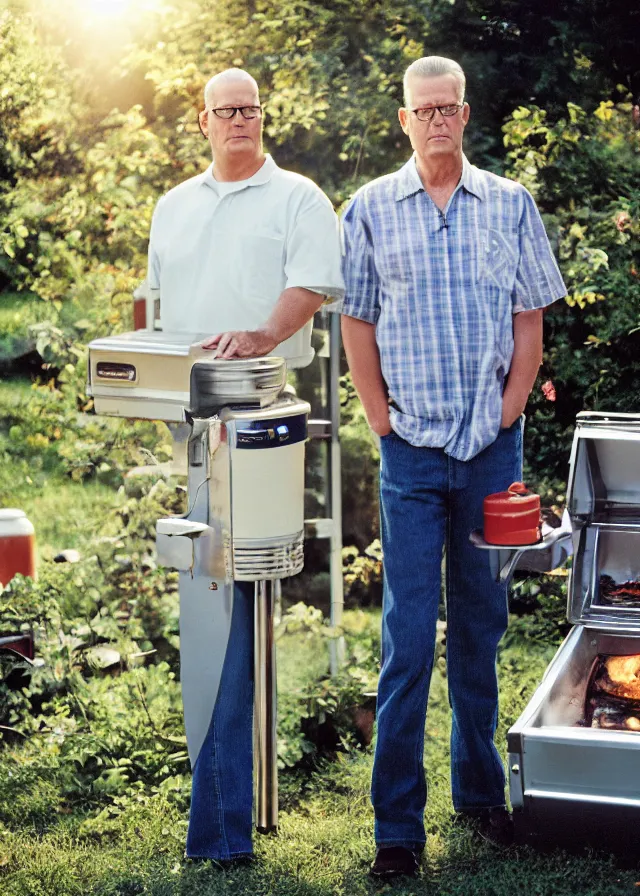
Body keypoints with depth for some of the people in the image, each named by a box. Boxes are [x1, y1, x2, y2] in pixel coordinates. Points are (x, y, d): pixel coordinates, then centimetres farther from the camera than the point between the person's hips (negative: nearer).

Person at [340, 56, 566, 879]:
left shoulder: (510, 205, 6)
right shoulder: (370, 209, 4)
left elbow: (529, 319, 7)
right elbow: (357, 324, 5)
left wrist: (509, 412, -2)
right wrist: (382, 420, -1)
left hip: (492, 447, 2)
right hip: (411, 449, -1)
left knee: (481, 624, 11)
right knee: (408, 633, -2)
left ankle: (479, 788, 25)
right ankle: (396, 824, 4)